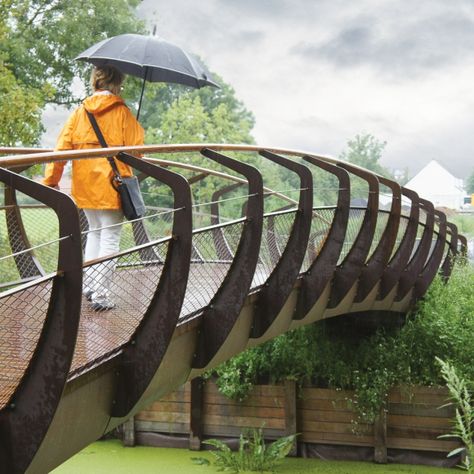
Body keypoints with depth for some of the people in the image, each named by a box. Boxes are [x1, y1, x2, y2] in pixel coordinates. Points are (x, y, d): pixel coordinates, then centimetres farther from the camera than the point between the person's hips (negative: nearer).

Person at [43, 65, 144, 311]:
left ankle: (89, 285, 22)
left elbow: (63, 146, 0)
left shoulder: (80, 111, 4)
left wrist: (51, 180, 4)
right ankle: (101, 295, -1)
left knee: (94, 232, 22)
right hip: (112, 185, -5)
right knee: (110, 238, 2)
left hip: (85, 185, 5)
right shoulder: (122, 112, -7)